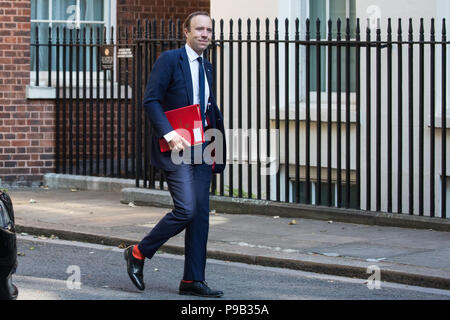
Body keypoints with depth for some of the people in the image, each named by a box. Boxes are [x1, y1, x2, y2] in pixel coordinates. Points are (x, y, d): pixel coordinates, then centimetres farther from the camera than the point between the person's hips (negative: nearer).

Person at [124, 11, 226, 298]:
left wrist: (217, 141, 11)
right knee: (186, 210, -16)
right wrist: (170, 134, -22)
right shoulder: (169, 60, -6)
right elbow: (151, 100, -13)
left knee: (201, 213, 4)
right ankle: (138, 253, 4)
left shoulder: (207, 67, 16)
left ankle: (193, 280, 9)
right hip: (175, 146, -7)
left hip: (201, 146, 7)